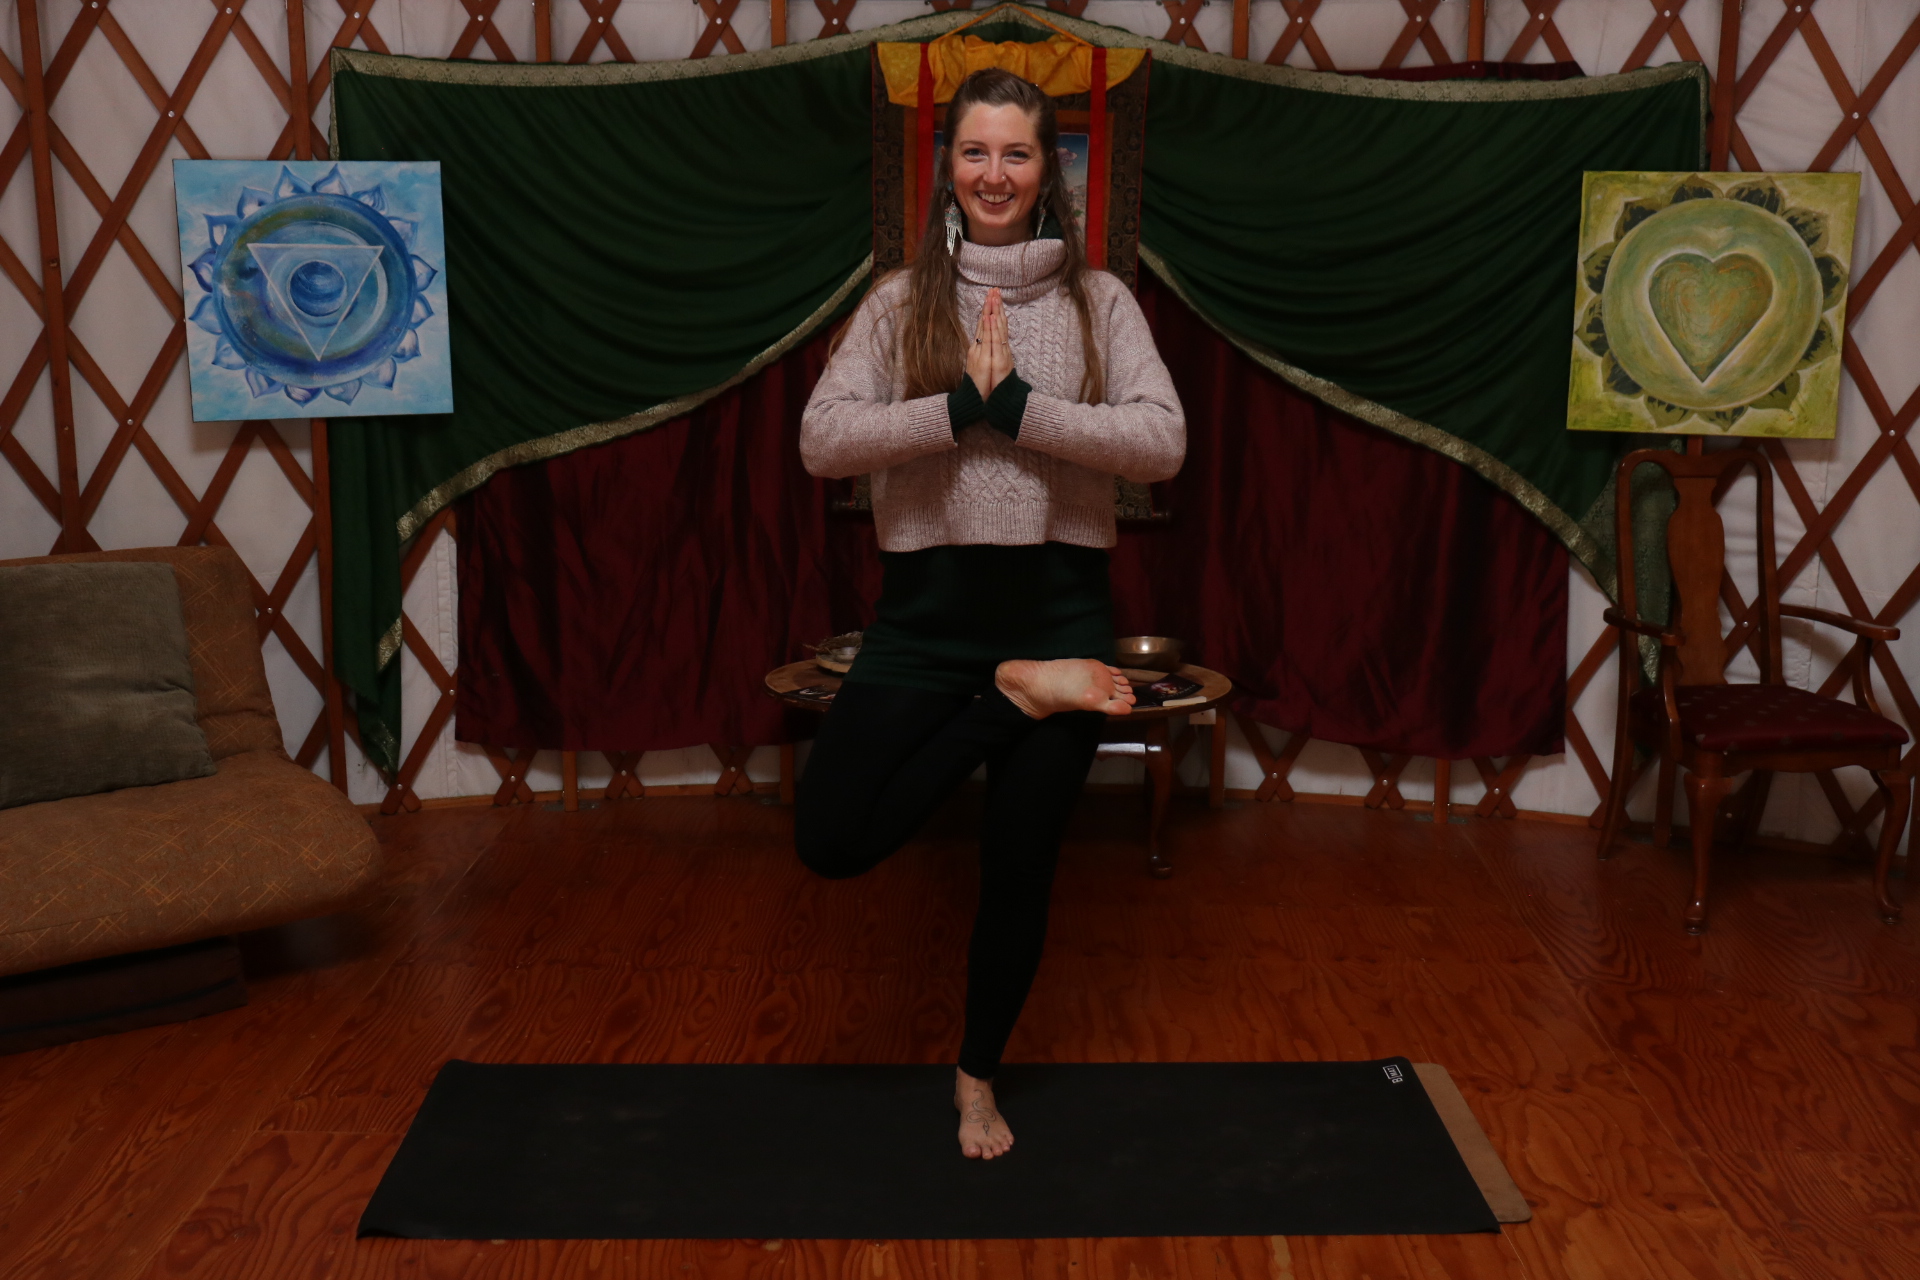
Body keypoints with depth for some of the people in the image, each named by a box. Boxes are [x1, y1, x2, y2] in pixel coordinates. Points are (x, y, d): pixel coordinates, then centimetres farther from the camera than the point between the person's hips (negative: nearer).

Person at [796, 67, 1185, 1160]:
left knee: (1021, 866, 9)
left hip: (1060, 606, 0)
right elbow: (822, 440, -10)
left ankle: (980, 1078, 34)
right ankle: (1015, 700, 6)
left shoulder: (1099, 301, 4)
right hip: (930, 606, 1)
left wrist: (1017, 405, -17)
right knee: (832, 836, -13)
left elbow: (1163, 443, -11)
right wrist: (962, 405, -17)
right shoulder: (902, 303, 3)